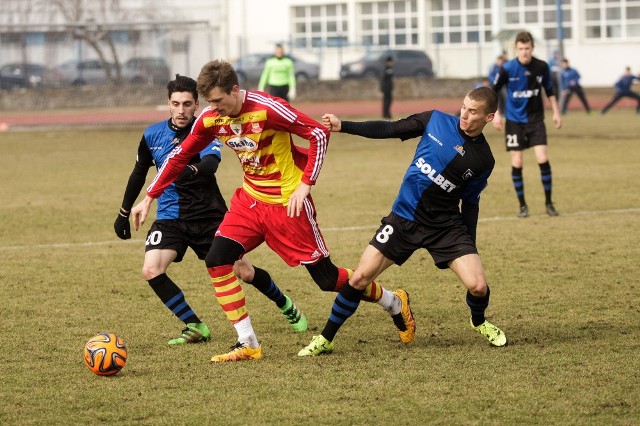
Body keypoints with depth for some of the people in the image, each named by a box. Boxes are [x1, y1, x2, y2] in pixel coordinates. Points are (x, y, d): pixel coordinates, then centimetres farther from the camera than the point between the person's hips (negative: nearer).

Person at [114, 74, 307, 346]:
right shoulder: (152, 135, -1)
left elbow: (211, 164, -32)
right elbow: (139, 174, 15)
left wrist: (190, 171, -54)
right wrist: (124, 213, 20)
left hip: (209, 214, -2)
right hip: (170, 218, 3)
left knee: (244, 273, 2)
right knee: (151, 271, -21)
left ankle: (286, 306, 32)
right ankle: (195, 328, -9)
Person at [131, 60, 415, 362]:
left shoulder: (267, 108, -23)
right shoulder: (210, 119, -5)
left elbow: (319, 134, -19)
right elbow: (180, 156, 8)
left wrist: (305, 184, -20)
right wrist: (150, 197, 7)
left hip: (286, 204, -6)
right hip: (250, 200, 6)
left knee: (326, 278, 0)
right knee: (216, 260, -12)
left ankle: (395, 303, 26)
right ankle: (248, 345, -4)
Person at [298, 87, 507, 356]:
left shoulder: (483, 160, -3)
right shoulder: (436, 121, -3)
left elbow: (470, 203, 7)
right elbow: (390, 130, 3)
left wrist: (469, 247, 8)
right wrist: (342, 126, -1)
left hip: (446, 226, -1)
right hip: (404, 218, 1)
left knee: (478, 286, -14)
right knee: (359, 279, -5)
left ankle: (479, 323, 23)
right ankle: (325, 340, 11)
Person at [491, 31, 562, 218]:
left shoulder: (541, 67, -6)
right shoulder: (508, 68, -12)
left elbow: (549, 90, 10)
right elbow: (493, 91, -1)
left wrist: (556, 113, 9)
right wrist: (496, 114, -9)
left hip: (535, 119, 1)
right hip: (514, 120, -1)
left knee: (543, 159, -10)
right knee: (516, 164, -2)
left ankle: (549, 203, 3)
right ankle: (522, 205, 12)